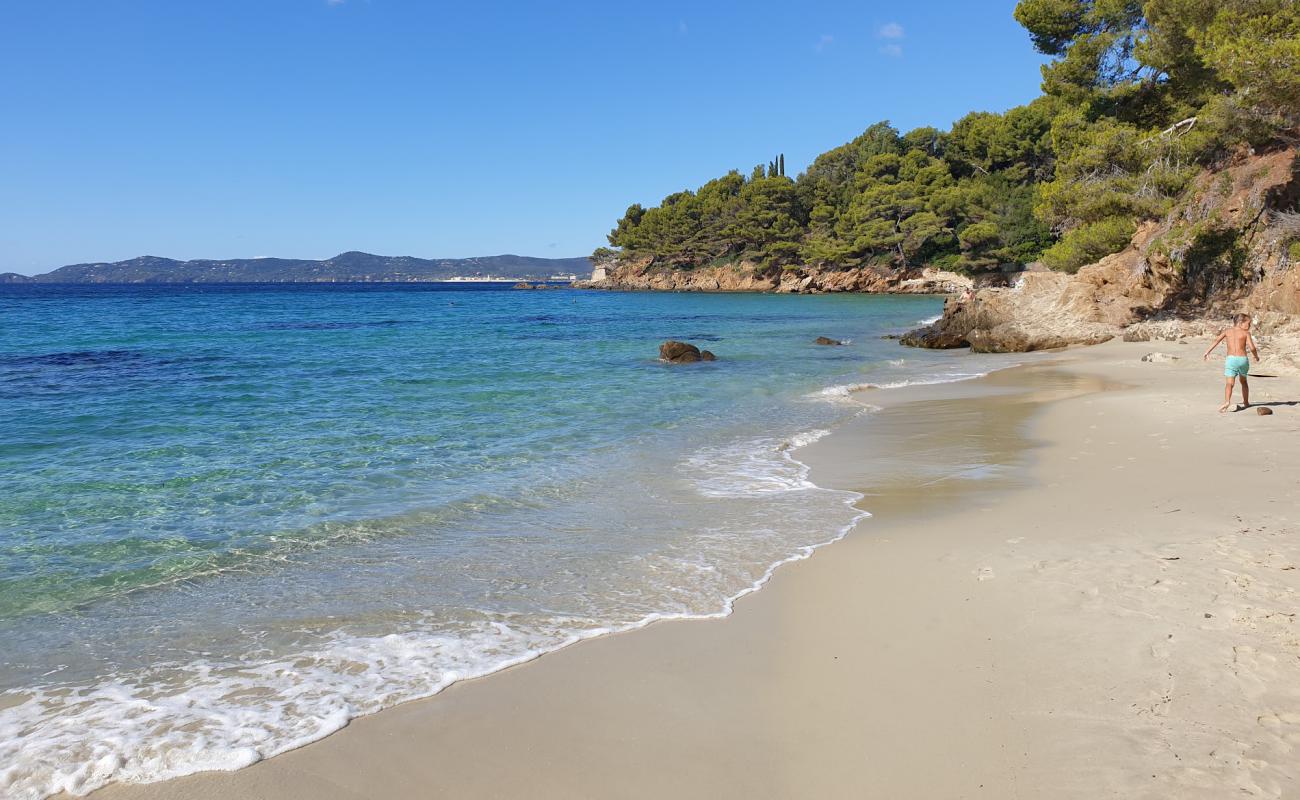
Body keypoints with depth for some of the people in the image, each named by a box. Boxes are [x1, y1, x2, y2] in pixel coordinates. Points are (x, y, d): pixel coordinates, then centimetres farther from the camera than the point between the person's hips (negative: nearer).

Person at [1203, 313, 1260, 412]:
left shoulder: (1228, 331, 11)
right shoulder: (1246, 333, 4)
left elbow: (1216, 341, -1)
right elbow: (1252, 348, -6)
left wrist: (1207, 352, 1)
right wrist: (1256, 356, 12)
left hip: (1231, 359, 0)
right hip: (1243, 359, 0)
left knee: (1230, 383, -10)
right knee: (1244, 381, 25)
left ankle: (1227, 401, -35)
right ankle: (1246, 402, 35)